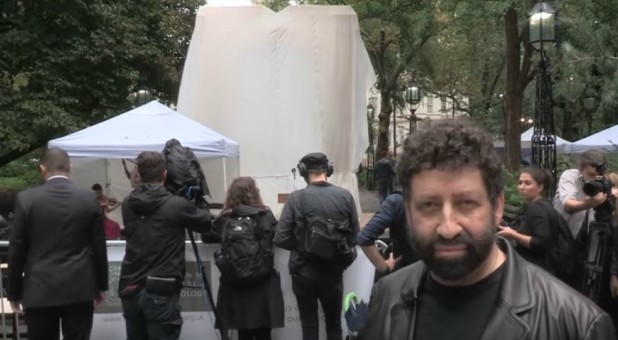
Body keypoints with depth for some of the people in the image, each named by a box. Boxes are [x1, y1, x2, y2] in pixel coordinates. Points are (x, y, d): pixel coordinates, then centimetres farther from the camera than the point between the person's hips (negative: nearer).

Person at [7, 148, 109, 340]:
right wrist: (100, 286, 15)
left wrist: (14, 292, 9)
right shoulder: (89, 199, -1)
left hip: (39, 290, -1)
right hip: (80, 289, 1)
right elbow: (99, 248, 3)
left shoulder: (26, 199, -5)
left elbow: (16, 250, -1)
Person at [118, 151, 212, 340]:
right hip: (160, 293, -5)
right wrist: (197, 207, 27)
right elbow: (207, 223, 6)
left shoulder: (128, 205, 5)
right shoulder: (177, 205, -9)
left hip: (130, 291, 5)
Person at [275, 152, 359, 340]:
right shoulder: (345, 196, -6)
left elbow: (281, 238, -14)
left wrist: (302, 247, 4)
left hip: (304, 272, -2)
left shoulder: (296, 198, -13)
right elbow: (355, 235, -2)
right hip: (333, 272, 2)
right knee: (334, 324, 19)